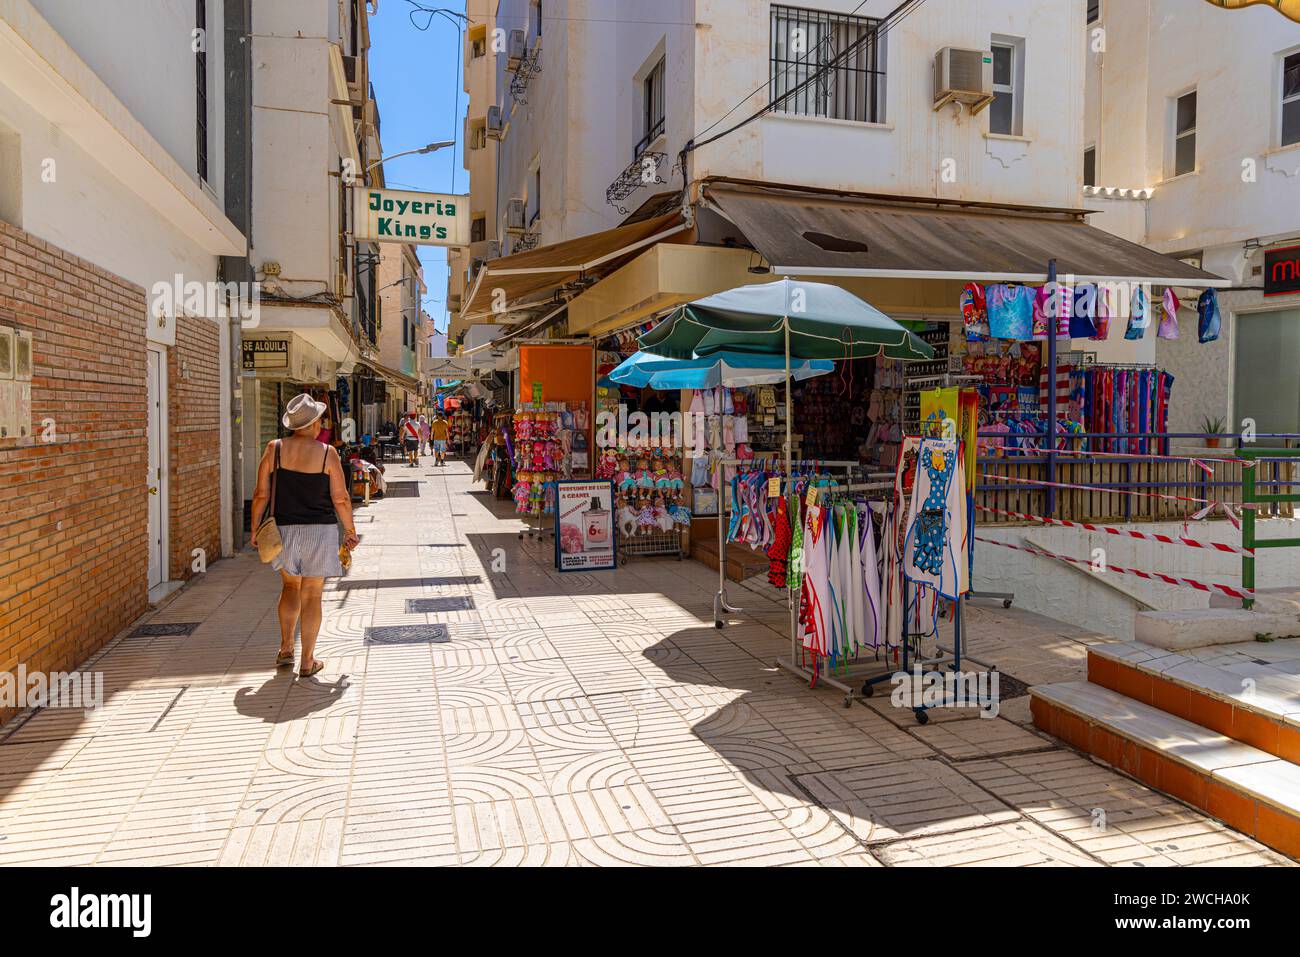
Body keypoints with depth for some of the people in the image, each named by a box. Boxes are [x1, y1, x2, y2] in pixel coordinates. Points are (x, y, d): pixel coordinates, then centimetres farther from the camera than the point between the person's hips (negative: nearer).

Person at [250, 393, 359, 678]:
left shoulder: (274, 449, -4)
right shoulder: (327, 454, -9)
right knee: (312, 595, 5)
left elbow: (261, 494, -2)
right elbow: (340, 499, -7)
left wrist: (255, 527, 10)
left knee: (290, 586, 23)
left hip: (284, 528, 2)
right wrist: (350, 530, 6)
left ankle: (285, 649, 23)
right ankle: (307, 662, 11)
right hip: (320, 531, -2)